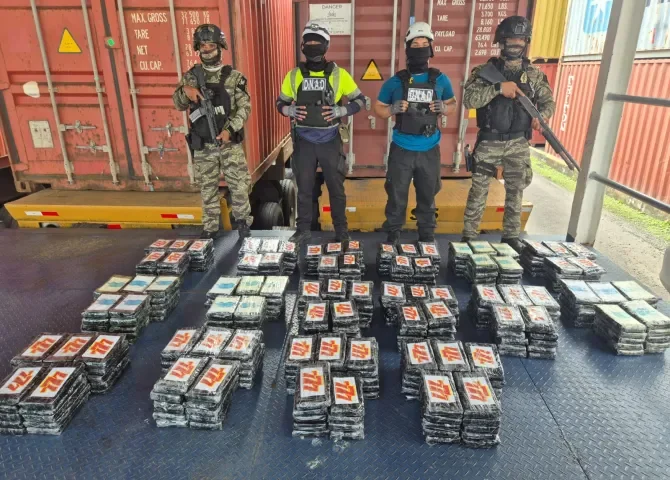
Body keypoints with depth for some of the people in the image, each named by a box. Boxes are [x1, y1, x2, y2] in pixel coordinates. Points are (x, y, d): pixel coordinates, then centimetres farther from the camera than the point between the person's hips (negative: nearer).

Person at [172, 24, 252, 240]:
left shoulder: (234, 76, 0)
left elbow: (244, 107, -5)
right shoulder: (191, 76, 5)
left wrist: (229, 129, -18)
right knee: (207, 188, 9)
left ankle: (243, 220, 22)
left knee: (239, 185, 2)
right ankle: (210, 227, 22)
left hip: (230, 143, -1)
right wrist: (185, 91, -20)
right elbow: (178, 104, 2)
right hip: (202, 145, 2)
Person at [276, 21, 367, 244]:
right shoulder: (294, 75, 3)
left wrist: (341, 111, -13)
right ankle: (304, 229, 25)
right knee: (304, 188, 10)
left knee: (336, 188, 8)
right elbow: (281, 103, 13)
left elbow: (360, 100, 4)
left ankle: (341, 230, 23)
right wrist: (290, 111, -10)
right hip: (304, 141, 1)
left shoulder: (338, 74, -2)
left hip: (330, 141, -1)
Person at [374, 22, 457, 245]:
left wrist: (444, 108, -9)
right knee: (397, 194, 6)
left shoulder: (440, 80, 3)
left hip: (430, 150, 2)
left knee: (427, 194, 14)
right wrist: (393, 109, -16)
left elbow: (453, 104, 15)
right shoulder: (395, 81, -2)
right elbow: (378, 108, 6)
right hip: (402, 149, -1)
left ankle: (427, 233, 30)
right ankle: (393, 233, 22)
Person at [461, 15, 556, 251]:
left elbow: (548, 101, 10)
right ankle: (469, 236, 13)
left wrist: (542, 115, -12)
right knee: (479, 191, 2)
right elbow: (469, 100, -18)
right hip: (489, 142, -3)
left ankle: (511, 236, 24)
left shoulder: (534, 74, 4)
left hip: (518, 144, 3)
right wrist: (498, 88, -28)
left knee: (516, 191, 11)